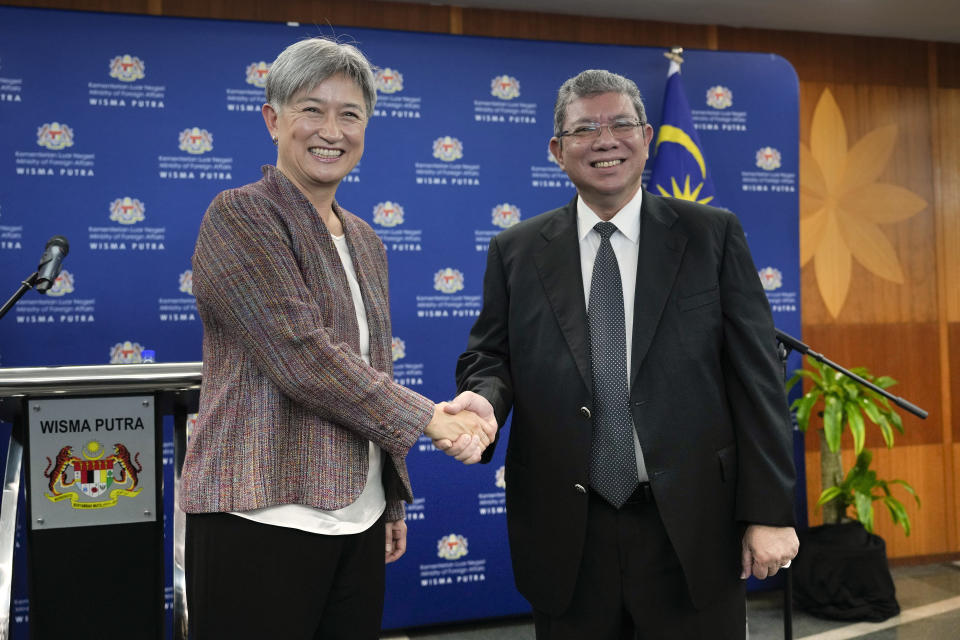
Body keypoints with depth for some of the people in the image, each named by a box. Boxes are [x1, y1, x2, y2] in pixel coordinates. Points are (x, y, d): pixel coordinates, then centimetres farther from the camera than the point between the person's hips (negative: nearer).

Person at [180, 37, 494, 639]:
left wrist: (393, 499, 18)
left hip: (358, 517, 7)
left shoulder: (366, 243, 15)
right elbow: (302, 355, -18)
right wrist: (429, 417, -13)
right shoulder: (240, 216, -7)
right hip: (264, 517, -6)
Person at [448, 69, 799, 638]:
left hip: (689, 529, -1)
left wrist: (769, 511, -5)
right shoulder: (516, 251, 5)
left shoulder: (714, 235, 1)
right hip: (566, 533, 1)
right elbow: (491, 356, 9)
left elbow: (756, 374, -2)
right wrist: (484, 399, -15)